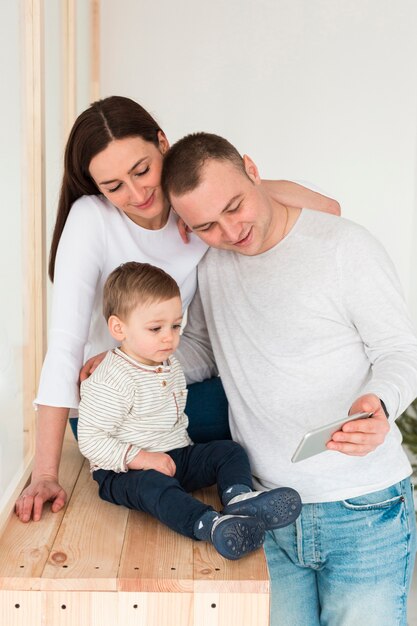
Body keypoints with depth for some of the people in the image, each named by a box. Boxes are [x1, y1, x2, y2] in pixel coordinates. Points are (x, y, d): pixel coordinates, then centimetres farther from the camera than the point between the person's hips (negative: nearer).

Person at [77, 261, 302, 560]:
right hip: (126, 471, -8)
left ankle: (240, 496, -33)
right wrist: (141, 458, -26)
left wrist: (183, 447, 12)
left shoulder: (170, 365, 9)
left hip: (177, 456, 8)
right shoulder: (110, 381, -18)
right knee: (154, 485, -38)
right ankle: (212, 524, -60)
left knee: (230, 451, -5)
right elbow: (90, 439, -21)